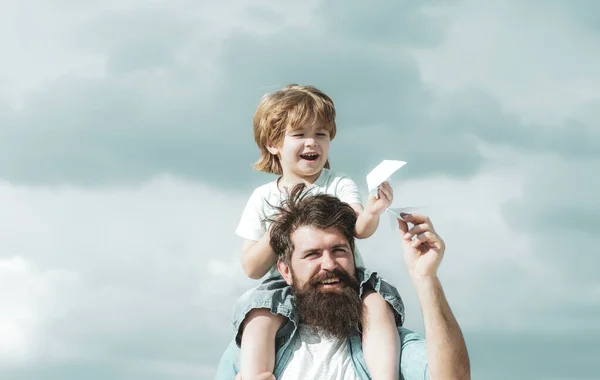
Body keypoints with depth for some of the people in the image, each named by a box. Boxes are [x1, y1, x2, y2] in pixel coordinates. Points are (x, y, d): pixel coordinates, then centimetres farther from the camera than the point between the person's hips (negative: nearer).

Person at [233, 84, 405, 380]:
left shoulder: (339, 184, 3)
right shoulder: (264, 198, 5)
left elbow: (360, 229, -17)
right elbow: (252, 269, 0)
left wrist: (371, 214, -41)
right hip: (287, 288, 0)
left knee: (378, 304, -29)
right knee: (259, 317, -30)